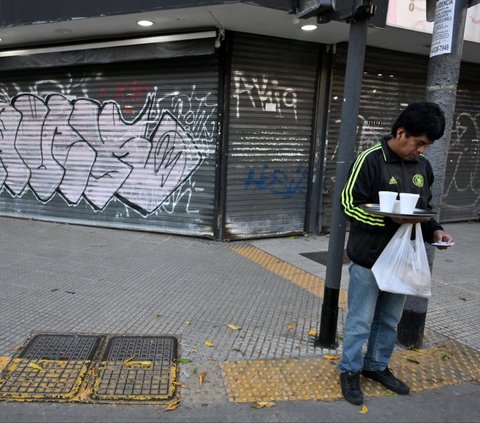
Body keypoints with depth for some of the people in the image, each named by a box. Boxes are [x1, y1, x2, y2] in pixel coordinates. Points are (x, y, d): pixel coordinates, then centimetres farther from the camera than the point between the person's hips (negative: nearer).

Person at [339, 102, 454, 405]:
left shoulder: (423, 166, 7)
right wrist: (392, 219, -25)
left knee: (390, 321, 19)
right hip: (369, 259, -6)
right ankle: (350, 371, 26)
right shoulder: (371, 160, -13)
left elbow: (425, 208, 16)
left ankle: (377, 366, 38)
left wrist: (434, 230, -3)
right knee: (360, 321, 7)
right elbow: (350, 204, -15)